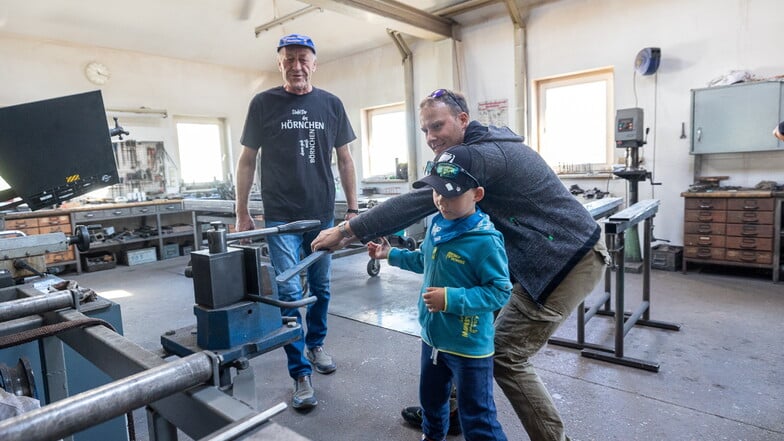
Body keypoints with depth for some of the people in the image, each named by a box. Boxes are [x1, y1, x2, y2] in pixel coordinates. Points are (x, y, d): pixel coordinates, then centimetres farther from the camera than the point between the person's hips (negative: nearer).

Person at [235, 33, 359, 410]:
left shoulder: (331, 105, 5)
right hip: (281, 217, -2)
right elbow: (247, 160, 3)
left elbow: (345, 160, 9)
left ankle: (315, 345, 36)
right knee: (289, 293, -5)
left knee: (320, 287, 13)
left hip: (323, 214, 3)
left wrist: (353, 208, 5)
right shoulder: (263, 103, -1)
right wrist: (242, 214, 0)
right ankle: (301, 375, 7)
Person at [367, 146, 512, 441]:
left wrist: (452, 299, -30)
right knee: (431, 396, 31)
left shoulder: (485, 240, -26)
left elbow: (500, 292, -23)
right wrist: (391, 255, 14)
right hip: (433, 336, 8)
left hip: (469, 346, -8)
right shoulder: (437, 225, -1)